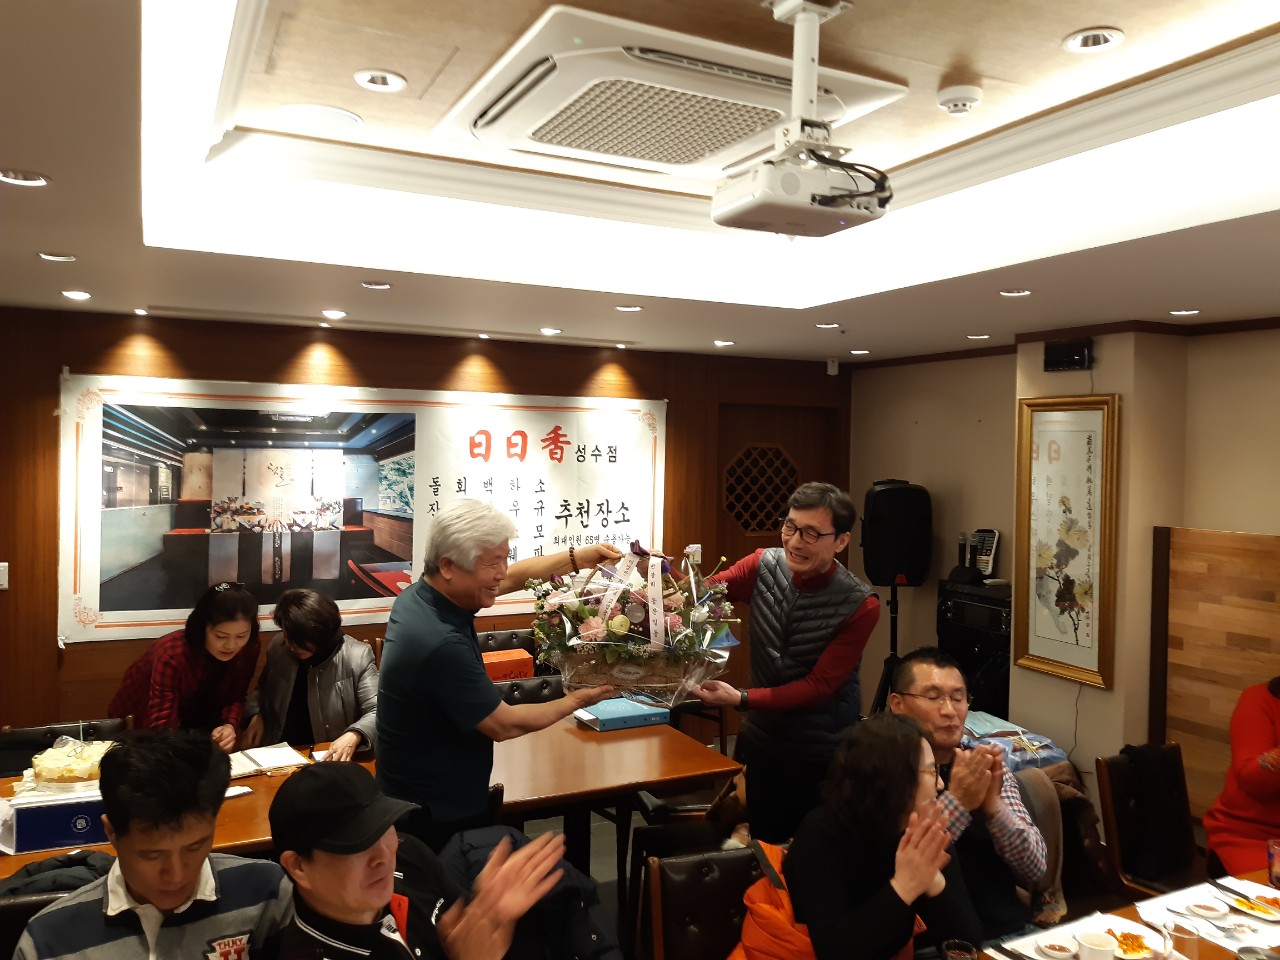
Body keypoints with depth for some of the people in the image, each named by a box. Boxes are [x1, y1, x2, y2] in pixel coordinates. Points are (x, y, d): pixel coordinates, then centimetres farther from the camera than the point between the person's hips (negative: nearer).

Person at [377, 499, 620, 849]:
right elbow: (503, 725, -23)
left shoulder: (419, 593, -7)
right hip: (440, 816, -9)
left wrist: (576, 559, 2)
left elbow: (513, 578, 8)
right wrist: (574, 702, -9)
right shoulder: (440, 644, -35)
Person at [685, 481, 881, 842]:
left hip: (820, 753, -3)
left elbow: (819, 687, -20)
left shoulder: (860, 606, -21)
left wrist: (741, 699, -28)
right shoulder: (765, 565, -9)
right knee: (761, 841, 19)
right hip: (759, 736, 4)